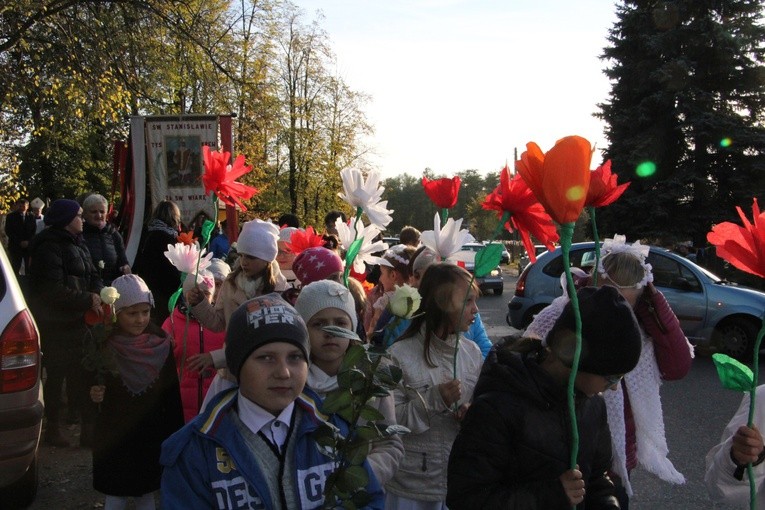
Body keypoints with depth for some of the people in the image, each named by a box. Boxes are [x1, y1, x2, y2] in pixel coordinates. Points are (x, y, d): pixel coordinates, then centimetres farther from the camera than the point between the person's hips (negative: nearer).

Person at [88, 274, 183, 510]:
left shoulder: (162, 345, -8)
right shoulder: (103, 347, -11)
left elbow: (172, 395, -3)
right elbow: (89, 385, 0)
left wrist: (175, 435, -2)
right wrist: (94, 394, -22)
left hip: (151, 435, 1)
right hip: (114, 436, -1)